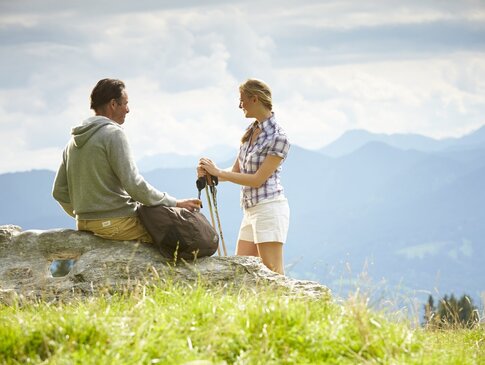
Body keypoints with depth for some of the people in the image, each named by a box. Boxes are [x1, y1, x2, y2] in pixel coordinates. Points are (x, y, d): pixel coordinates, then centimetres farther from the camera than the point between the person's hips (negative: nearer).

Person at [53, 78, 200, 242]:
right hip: (117, 224, -8)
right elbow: (134, 184, -17)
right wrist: (175, 203, -9)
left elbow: (59, 192, 15)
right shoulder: (113, 134, -10)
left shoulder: (74, 140, 14)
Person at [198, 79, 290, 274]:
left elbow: (257, 179, -16)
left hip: (269, 207, -9)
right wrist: (209, 173, -4)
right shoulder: (250, 131, 11)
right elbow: (236, 170, 15)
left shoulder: (278, 138, -14)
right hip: (251, 210, 9)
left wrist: (218, 172, -13)